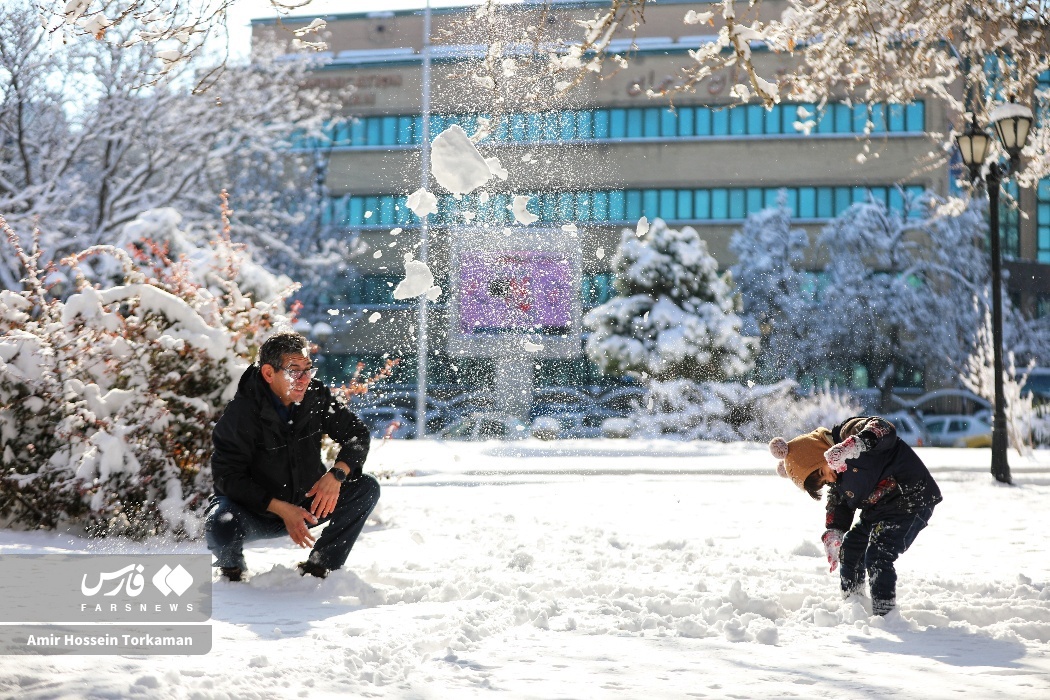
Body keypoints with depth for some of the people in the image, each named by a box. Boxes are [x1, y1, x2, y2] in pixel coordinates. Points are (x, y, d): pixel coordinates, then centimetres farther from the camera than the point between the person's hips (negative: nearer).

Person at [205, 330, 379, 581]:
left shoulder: (316, 395, -8)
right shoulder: (240, 414, -22)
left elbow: (357, 434, -3)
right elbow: (229, 477, -22)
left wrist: (337, 474, -24)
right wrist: (282, 509, -31)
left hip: (305, 504, 5)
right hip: (255, 511, -4)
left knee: (367, 487, -13)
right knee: (221, 529, -37)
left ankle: (318, 565, -3)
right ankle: (232, 567, 2)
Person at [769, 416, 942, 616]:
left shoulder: (849, 432, -21)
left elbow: (884, 429, -36)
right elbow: (838, 502, 13)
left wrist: (856, 444, -51)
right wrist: (833, 533, -1)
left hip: (912, 500, -10)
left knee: (877, 558, -18)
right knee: (850, 550, 17)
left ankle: (884, 615, -10)